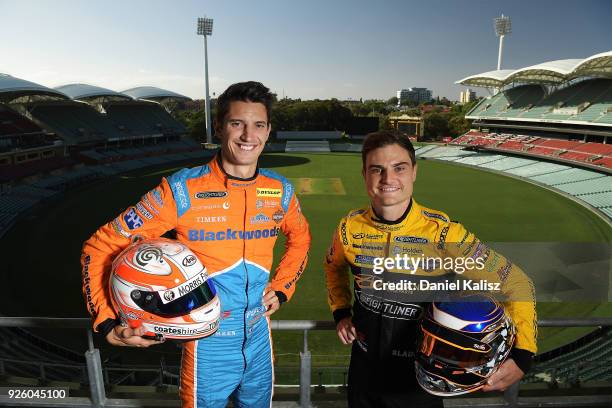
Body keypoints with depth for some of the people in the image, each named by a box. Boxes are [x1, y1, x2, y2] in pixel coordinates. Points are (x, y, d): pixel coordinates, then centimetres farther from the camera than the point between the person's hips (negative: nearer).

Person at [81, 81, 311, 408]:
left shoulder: (280, 191, -7)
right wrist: (108, 323, -19)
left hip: (260, 339, 4)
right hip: (208, 347, -3)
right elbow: (99, 248, -12)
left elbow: (300, 238, 14)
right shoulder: (182, 191, -20)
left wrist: (282, 288, 4)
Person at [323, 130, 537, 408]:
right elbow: (334, 267, 11)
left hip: (420, 375, -3)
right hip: (364, 366, 3)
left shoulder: (443, 233, -23)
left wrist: (522, 355, -23)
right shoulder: (350, 228, -13)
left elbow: (516, 284, -14)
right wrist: (341, 312, 2)